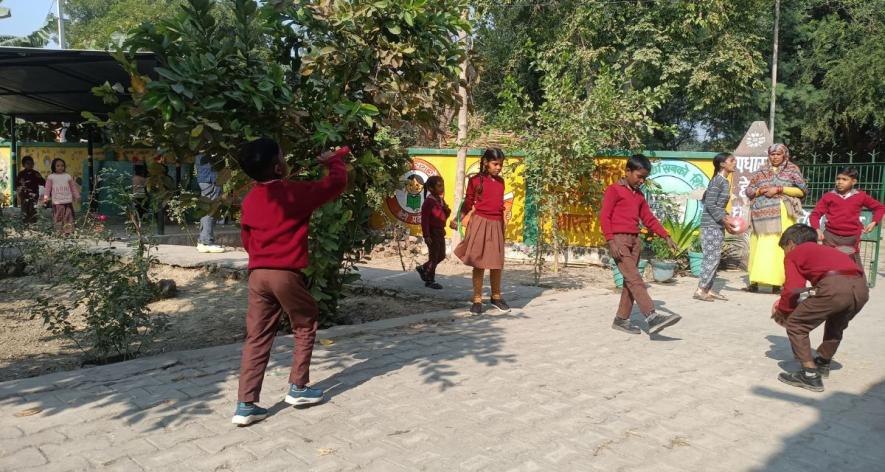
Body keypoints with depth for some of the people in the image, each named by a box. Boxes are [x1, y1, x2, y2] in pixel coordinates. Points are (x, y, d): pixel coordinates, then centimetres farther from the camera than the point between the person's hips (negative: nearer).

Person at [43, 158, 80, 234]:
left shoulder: (68, 176, 7)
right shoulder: (51, 177, 3)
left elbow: (73, 187, 11)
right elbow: (48, 188, 1)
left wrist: (77, 196, 10)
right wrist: (46, 197, -7)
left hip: (67, 200, 1)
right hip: (57, 201, -1)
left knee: (68, 216, 0)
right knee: (58, 216, 1)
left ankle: (67, 230, 3)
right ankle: (60, 230, 7)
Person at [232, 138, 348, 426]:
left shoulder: (249, 200, 10)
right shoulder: (295, 192, -8)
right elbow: (337, 183, 0)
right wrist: (335, 159, 18)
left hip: (257, 274, 6)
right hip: (287, 274, -5)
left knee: (257, 338, 7)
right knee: (305, 328, 15)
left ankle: (246, 404, 5)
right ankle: (298, 388, 20)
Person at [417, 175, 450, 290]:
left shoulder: (441, 200, 10)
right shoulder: (429, 201, -15)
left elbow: (446, 216, 17)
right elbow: (424, 219, -18)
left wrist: (447, 209, -6)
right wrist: (426, 235, -21)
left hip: (440, 231, 9)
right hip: (432, 232, -9)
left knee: (441, 256, 15)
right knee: (434, 256, -1)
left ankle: (423, 268, 34)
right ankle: (430, 280, 12)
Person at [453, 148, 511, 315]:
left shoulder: (500, 181, 12)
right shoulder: (475, 180, -3)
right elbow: (468, 203, 2)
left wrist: (503, 225, 15)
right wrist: (464, 220, -3)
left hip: (496, 225, 5)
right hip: (480, 222, -4)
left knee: (497, 263, 10)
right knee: (479, 263, 0)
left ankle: (496, 297, 26)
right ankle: (477, 300, 9)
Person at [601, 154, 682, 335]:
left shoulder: (639, 195, 20)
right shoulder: (614, 190, -3)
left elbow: (649, 218, 23)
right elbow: (604, 217, -10)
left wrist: (666, 236, 15)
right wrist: (611, 241, -18)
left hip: (635, 241, 8)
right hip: (619, 240, -8)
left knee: (630, 281, 7)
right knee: (635, 279, -16)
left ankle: (621, 320, 15)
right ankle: (652, 318, -26)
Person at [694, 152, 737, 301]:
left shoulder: (724, 181, 14)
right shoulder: (718, 180, -13)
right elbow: (710, 205, -18)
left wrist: (727, 217, 9)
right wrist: (724, 220, -16)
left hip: (717, 226, 9)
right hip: (711, 225, -9)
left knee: (714, 258, 10)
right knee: (712, 258, -8)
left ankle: (708, 289, 15)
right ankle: (700, 290, -4)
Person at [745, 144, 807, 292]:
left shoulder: (792, 169, 9)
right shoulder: (761, 171, 17)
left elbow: (802, 190, 0)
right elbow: (749, 190, 16)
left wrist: (779, 189, -9)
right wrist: (761, 191, -4)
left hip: (782, 214, -3)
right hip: (763, 214, 3)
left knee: (779, 247, -9)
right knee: (759, 247, -1)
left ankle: (777, 281, -9)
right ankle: (754, 281, -1)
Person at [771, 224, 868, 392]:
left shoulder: (793, 254, 18)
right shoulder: (824, 250, 38)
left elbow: (793, 289, 5)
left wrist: (782, 311, 22)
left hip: (835, 287, -8)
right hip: (861, 286, 8)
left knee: (795, 325, 7)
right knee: (836, 324, 35)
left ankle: (810, 375, 5)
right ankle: (823, 362, 47)